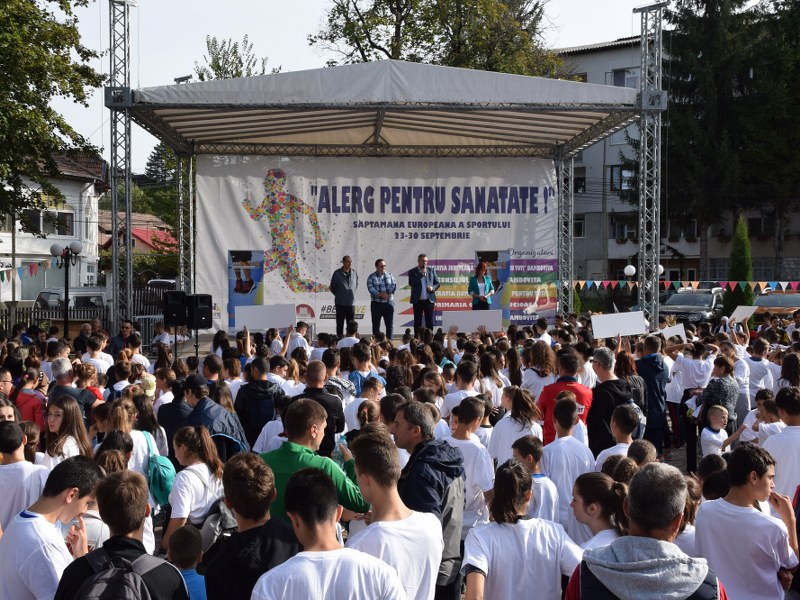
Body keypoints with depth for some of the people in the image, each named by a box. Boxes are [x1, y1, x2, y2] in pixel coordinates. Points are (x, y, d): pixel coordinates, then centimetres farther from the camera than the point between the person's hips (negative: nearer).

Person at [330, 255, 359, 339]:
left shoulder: (354, 273, 3)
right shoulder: (337, 273, -7)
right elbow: (332, 287, 5)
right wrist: (339, 295, 9)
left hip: (351, 303, 3)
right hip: (340, 303, -3)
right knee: (340, 324, 1)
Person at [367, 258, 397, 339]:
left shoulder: (389, 275, 9)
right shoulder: (371, 277, 1)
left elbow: (394, 285, -1)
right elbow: (371, 288, -12)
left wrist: (387, 293, -17)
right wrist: (380, 294, -24)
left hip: (389, 303, 2)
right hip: (376, 304, -2)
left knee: (390, 324, 3)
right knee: (376, 324, 1)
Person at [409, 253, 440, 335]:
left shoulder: (431, 270, 7)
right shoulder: (412, 272, 0)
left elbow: (437, 283, 11)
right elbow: (411, 283, -14)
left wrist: (433, 288, -11)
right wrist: (422, 274, -16)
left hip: (429, 300, 2)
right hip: (418, 301, -2)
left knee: (430, 322, 3)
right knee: (417, 322, 3)